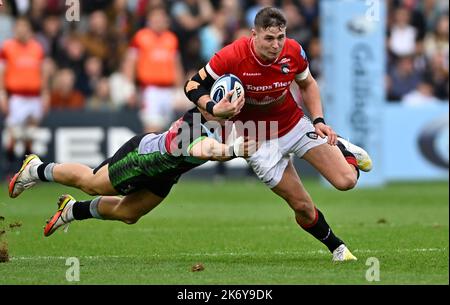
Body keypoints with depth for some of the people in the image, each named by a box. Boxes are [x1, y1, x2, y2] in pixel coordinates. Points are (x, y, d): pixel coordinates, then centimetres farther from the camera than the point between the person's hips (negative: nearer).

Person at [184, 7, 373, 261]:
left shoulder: (294, 52, -17)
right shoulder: (231, 57, -27)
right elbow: (193, 86, -14)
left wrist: (319, 120, -7)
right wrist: (213, 108, -33)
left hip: (296, 125, 2)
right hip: (260, 142, -2)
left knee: (346, 181, -10)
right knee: (303, 207, -3)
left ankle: (344, 149, 26)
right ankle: (337, 248, 24)